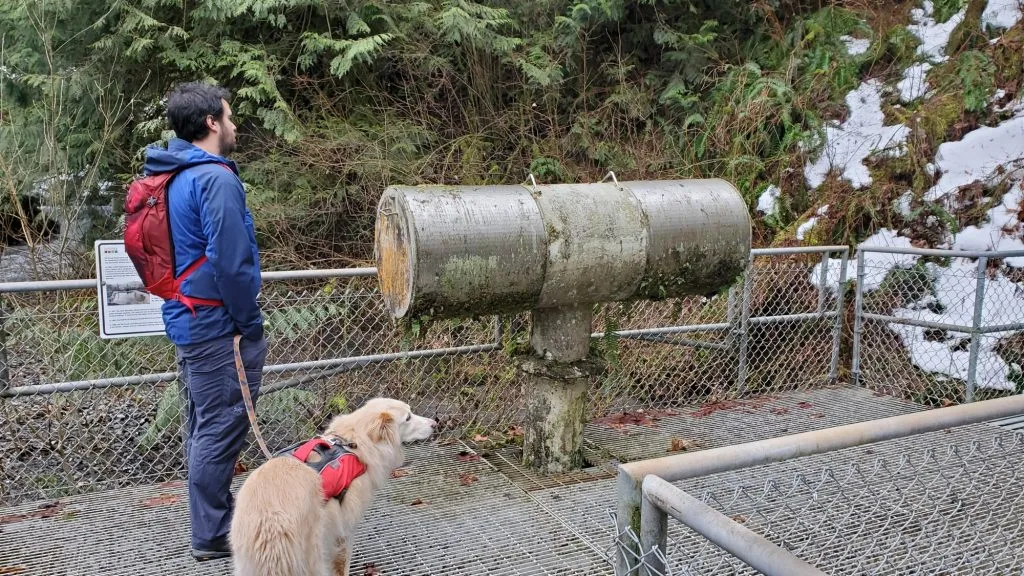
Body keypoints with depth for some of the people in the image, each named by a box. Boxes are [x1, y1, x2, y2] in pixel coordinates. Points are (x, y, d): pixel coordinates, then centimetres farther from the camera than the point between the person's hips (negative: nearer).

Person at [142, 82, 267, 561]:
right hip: (219, 327, -10)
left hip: (185, 320, 10)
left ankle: (214, 519, 32)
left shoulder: (169, 176, 12)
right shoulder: (216, 178, -18)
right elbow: (229, 262, -23)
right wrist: (247, 322, -12)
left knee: (204, 425, 18)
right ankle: (211, 536, 10)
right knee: (221, 428, -1)